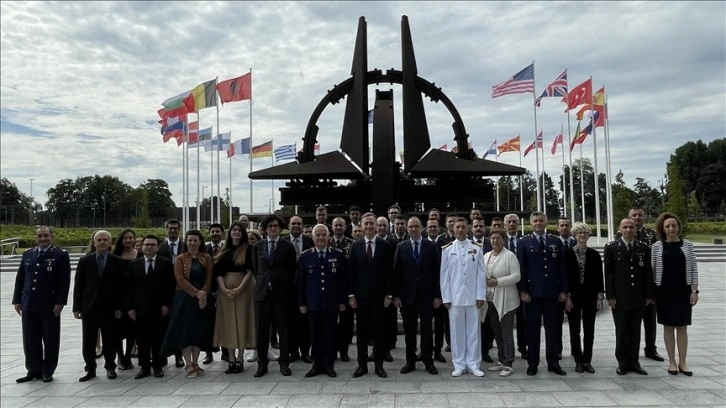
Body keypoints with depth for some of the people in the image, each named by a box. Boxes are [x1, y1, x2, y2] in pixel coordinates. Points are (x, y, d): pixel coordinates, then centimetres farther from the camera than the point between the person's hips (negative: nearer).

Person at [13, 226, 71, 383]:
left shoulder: (60, 255, -2)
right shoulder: (27, 254, 12)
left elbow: (65, 281, -7)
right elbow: (20, 279, 14)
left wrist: (60, 302, -12)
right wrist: (17, 300, 8)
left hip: (50, 306, -4)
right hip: (28, 305, 4)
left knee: (50, 340, 4)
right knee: (30, 340, 10)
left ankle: (48, 371, 16)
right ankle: (34, 370, 22)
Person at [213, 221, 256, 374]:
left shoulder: (248, 249, 1)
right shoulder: (224, 251, 11)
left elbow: (250, 271, -6)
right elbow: (218, 272, 4)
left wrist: (240, 288, -16)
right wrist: (224, 289, -11)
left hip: (243, 288, -3)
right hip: (225, 289, 3)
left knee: (241, 322, -1)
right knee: (227, 323, 3)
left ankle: (239, 360, 5)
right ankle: (231, 360, 9)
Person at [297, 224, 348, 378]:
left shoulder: (338, 255, 0)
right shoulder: (305, 256, 1)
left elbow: (343, 279, 2)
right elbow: (300, 281, 3)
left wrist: (343, 300, 0)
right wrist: (301, 302, 1)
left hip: (332, 302, 0)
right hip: (313, 302, 0)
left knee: (330, 335, 6)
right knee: (315, 335, 7)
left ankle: (329, 365, 19)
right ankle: (317, 364, 20)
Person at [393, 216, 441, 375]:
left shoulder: (432, 246, 1)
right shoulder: (401, 247, 2)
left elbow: (437, 272, 0)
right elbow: (396, 273, 2)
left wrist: (437, 295, -5)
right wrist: (396, 295, -4)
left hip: (426, 295, -1)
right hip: (407, 295, 1)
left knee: (427, 329, 6)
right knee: (409, 330, 8)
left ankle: (428, 361, 16)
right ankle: (410, 361, 17)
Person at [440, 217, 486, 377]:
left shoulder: (476, 249, 4)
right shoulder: (447, 250, 3)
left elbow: (481, 273, 2)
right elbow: (444, 275, 2)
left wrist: (481, 295, -3)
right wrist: (446, 297, -3)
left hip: (473, 296, 0)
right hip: (454, 296, 0)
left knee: (473, 330, 5)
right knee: (457, 331, 4)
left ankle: (473, 364, 14)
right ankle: (459, 365, 13)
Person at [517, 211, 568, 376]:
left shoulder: (556, 242, 8)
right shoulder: (524, 243, 1)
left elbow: (562, 267, 8)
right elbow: (521, 268, -2)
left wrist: (563, 290, 3)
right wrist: (523, 291, -8)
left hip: (552, 293, 2)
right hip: (532, 292, -2)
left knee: (553, 329, 7)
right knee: (532, 329, 5)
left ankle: (553, 363, 17)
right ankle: (532, 363, 14)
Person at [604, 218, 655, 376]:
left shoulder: (644, 248, 7)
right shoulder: (611, 247, 0)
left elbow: (648, 273, 8)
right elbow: (608, 273, -3)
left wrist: (649, 295, 3)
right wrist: (610, 296, -8)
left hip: (638, 298, 2)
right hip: (620, 298, -2)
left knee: (635, 331, 8)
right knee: (621, 331, 3)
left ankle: (633, 361, 18)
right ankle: (622, 362, 13)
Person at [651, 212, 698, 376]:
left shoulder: (687, 245, 1)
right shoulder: (657, 246, -2)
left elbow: (693, 269, 2)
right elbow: (651, 269, 1)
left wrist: (694, 290, -4)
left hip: (683, 291, 1)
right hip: (664, 291, 0)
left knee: (682, 327, 4)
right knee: (668, 327, 6)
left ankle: (682, 362, 14)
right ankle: (672, 362, 15)